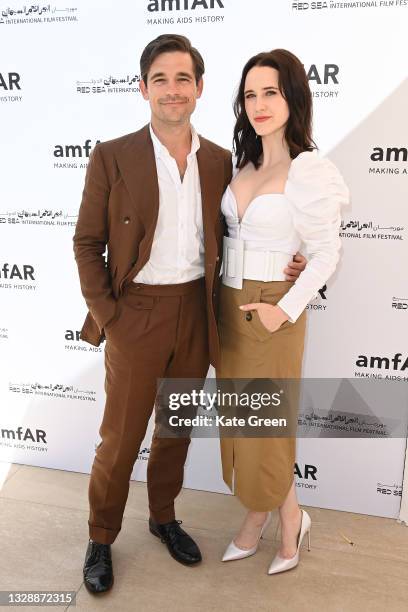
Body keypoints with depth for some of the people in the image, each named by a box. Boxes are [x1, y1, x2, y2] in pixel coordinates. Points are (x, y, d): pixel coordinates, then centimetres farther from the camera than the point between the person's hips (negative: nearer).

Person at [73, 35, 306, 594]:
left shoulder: (219, 161, 4)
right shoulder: (112, 157, -6)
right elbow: (87, 243, -4)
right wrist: (104, 313, -11)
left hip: (197, 314, 4)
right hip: (136, 316, -3)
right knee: (120, 438, 9)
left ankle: (164, 516, 43)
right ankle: (101, 539, 33)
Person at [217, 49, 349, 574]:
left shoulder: (308, 171, -13)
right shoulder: (242, 164, 8)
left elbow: (326, 253, -12)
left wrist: (287, 310, -18)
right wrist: (218, 304, 5)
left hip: (271, 311, -7)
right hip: (228, 305, 7)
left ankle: (292, 519, 31)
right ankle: (255, 520, 34)